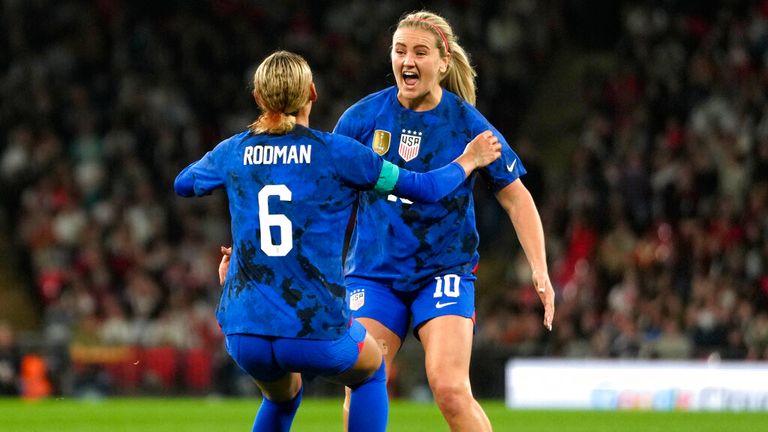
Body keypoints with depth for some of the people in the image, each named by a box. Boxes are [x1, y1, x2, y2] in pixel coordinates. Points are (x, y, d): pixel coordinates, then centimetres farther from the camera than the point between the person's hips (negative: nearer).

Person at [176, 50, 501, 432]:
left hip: (244, 334, 3)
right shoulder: (336, 152, -3)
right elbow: (426, 188, 3)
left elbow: (183, 183, 29)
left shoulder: (233, 152, 6)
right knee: (370, 372, 29)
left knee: (282, 397, 34)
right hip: (316, 330, -3)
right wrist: (469, 160, 23)